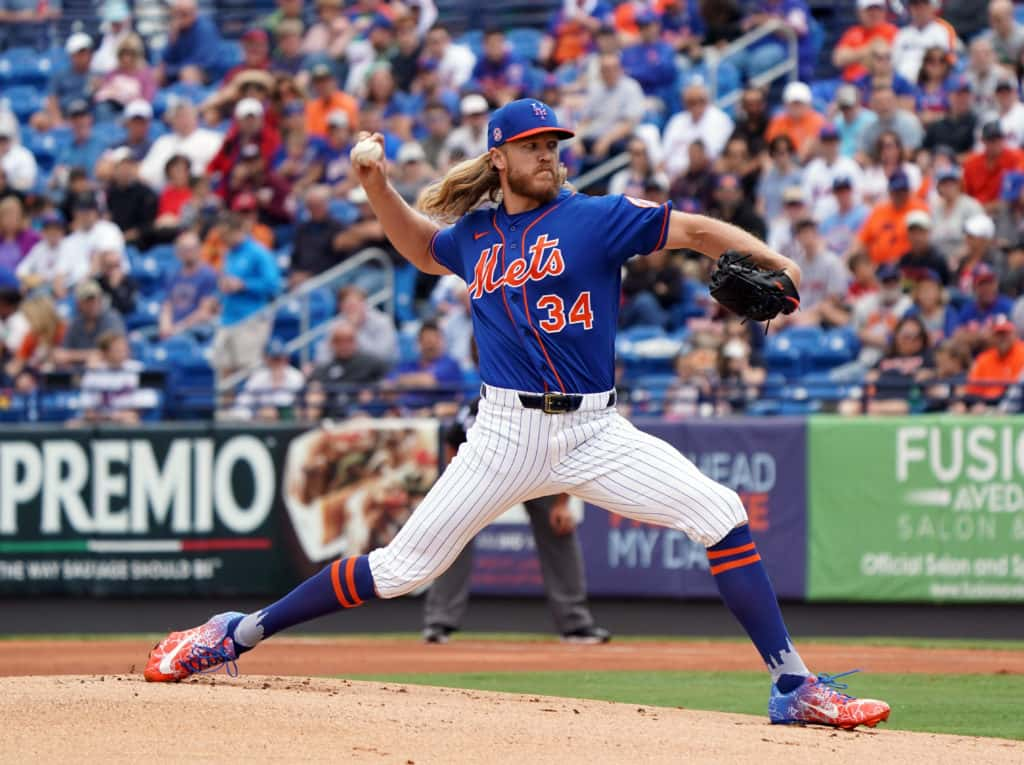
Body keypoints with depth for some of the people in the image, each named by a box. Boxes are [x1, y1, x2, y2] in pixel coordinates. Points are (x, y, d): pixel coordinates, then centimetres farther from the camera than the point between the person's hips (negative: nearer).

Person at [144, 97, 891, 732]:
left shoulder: (596, 217, 0)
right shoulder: (474, 234, 10)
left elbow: (694, 230, -9)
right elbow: (421, 246, 32)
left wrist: (770, 260, -25)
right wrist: (378, 187, 16)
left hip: (596, 432, -1)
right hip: (506, 435, 1)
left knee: (722, 516, -17)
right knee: (402, 568, -1)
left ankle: (794, 686, -13)